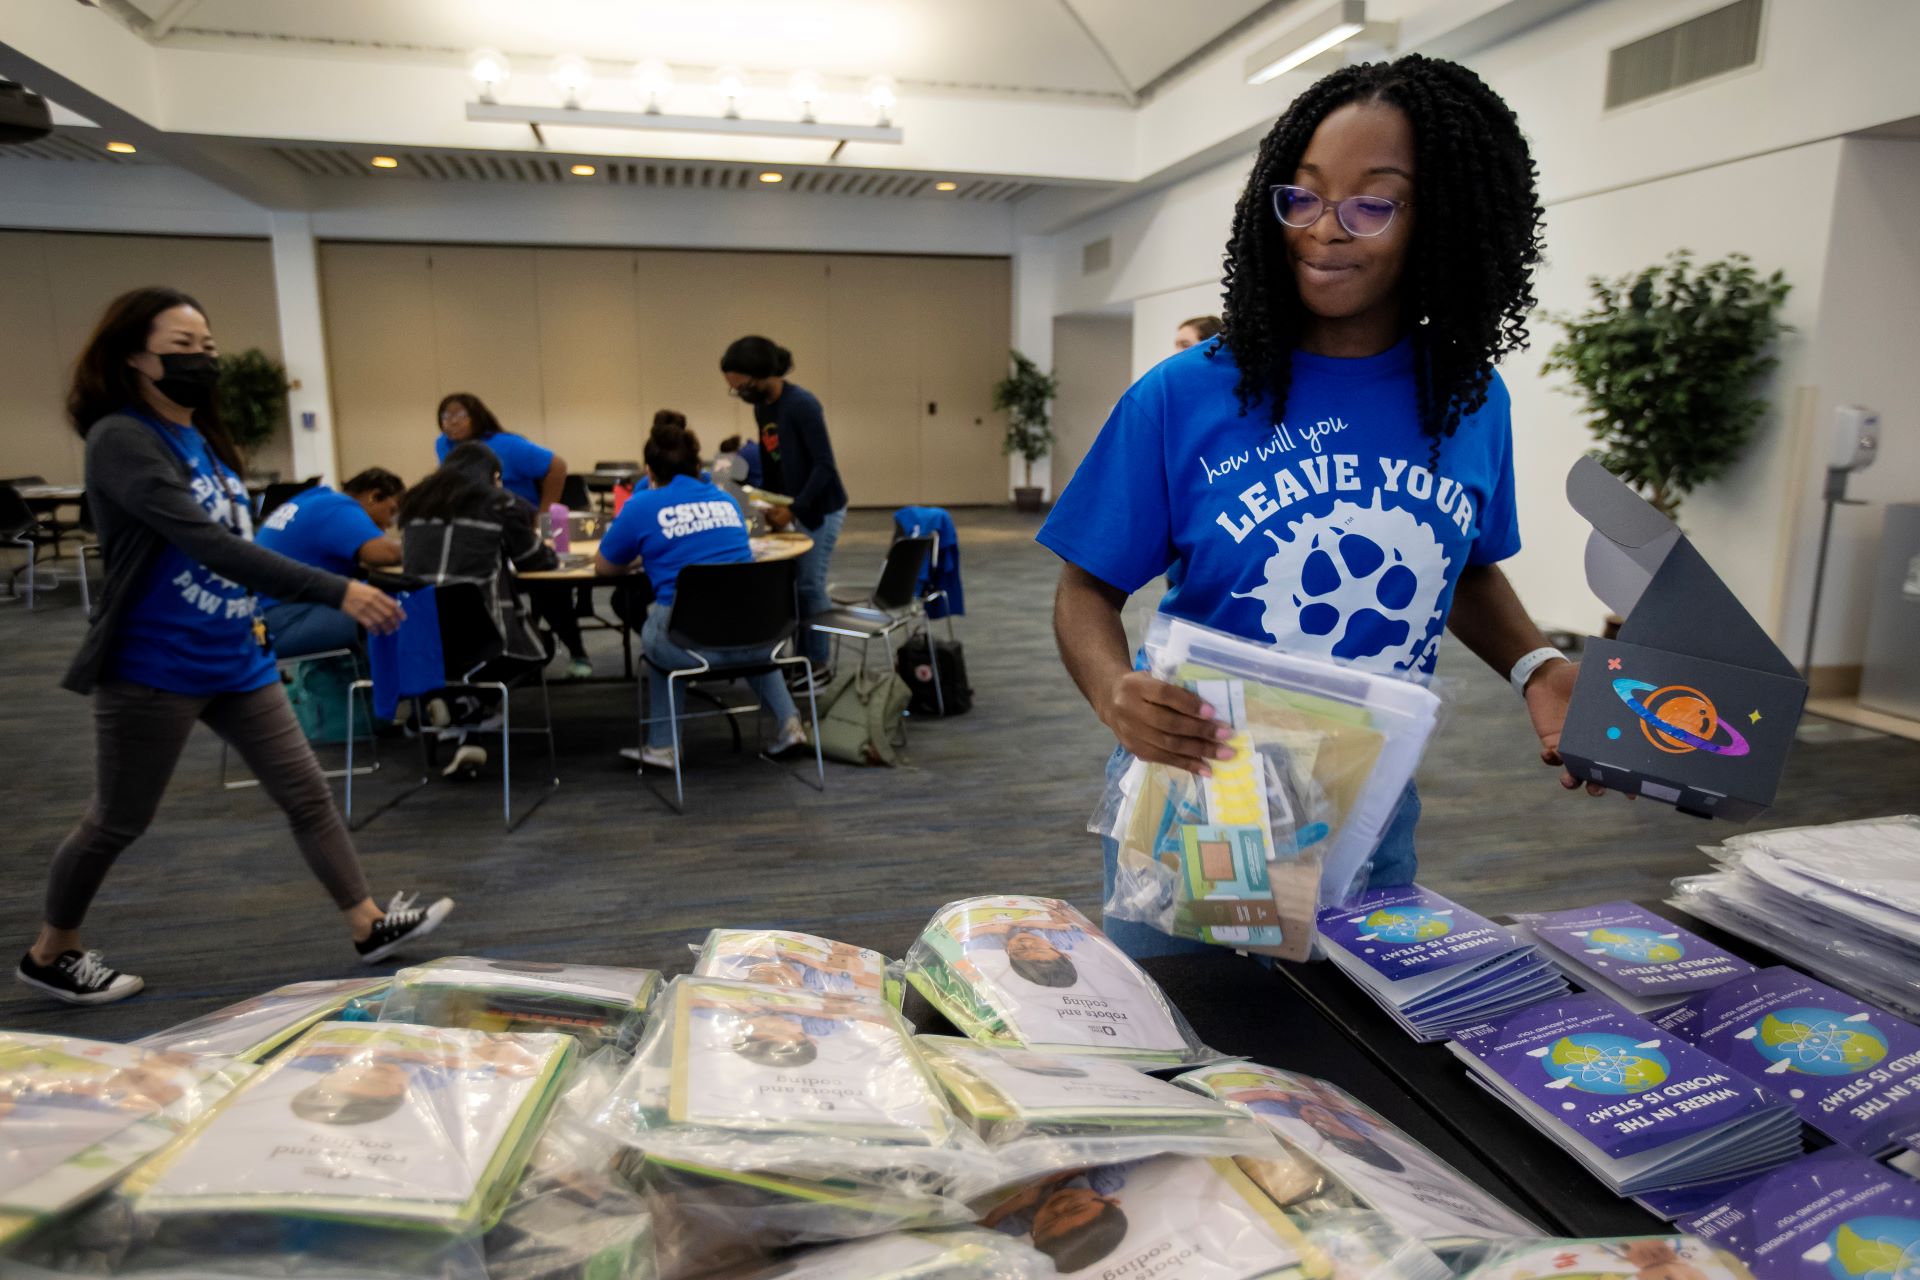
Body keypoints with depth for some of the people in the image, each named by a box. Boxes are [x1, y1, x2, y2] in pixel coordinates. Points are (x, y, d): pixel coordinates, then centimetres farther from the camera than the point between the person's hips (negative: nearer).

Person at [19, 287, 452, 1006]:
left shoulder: (203, 436, 8)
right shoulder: (121, 439, -18)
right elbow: (205, 543, -30)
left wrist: (248, 617, 19)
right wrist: (336, 591, -36)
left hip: (235, 661, 7)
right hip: (152, 670, -7)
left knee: (307, 792, 7)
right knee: (117, 821, 9)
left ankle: (369, 925, 15)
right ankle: (49, 955, 32)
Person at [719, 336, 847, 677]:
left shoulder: (802, 404, -21)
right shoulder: (761, 407, 5)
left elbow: (824, 465, -22)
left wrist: (793, 509, -22)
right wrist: (770, 504, 4)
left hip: (822, 508, -8)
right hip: (796, 507, 8)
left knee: (810, 585, -5)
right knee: (793, 584, 7)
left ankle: (818, 663, 7)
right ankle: (803, 656, 16)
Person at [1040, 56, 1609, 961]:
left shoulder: (1470, 402, -2)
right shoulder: (1182, 399, -13)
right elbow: (1088, 589, -9)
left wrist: (1537, 669, -5)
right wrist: (1116, 693, -29)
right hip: (1193, 803, -3)